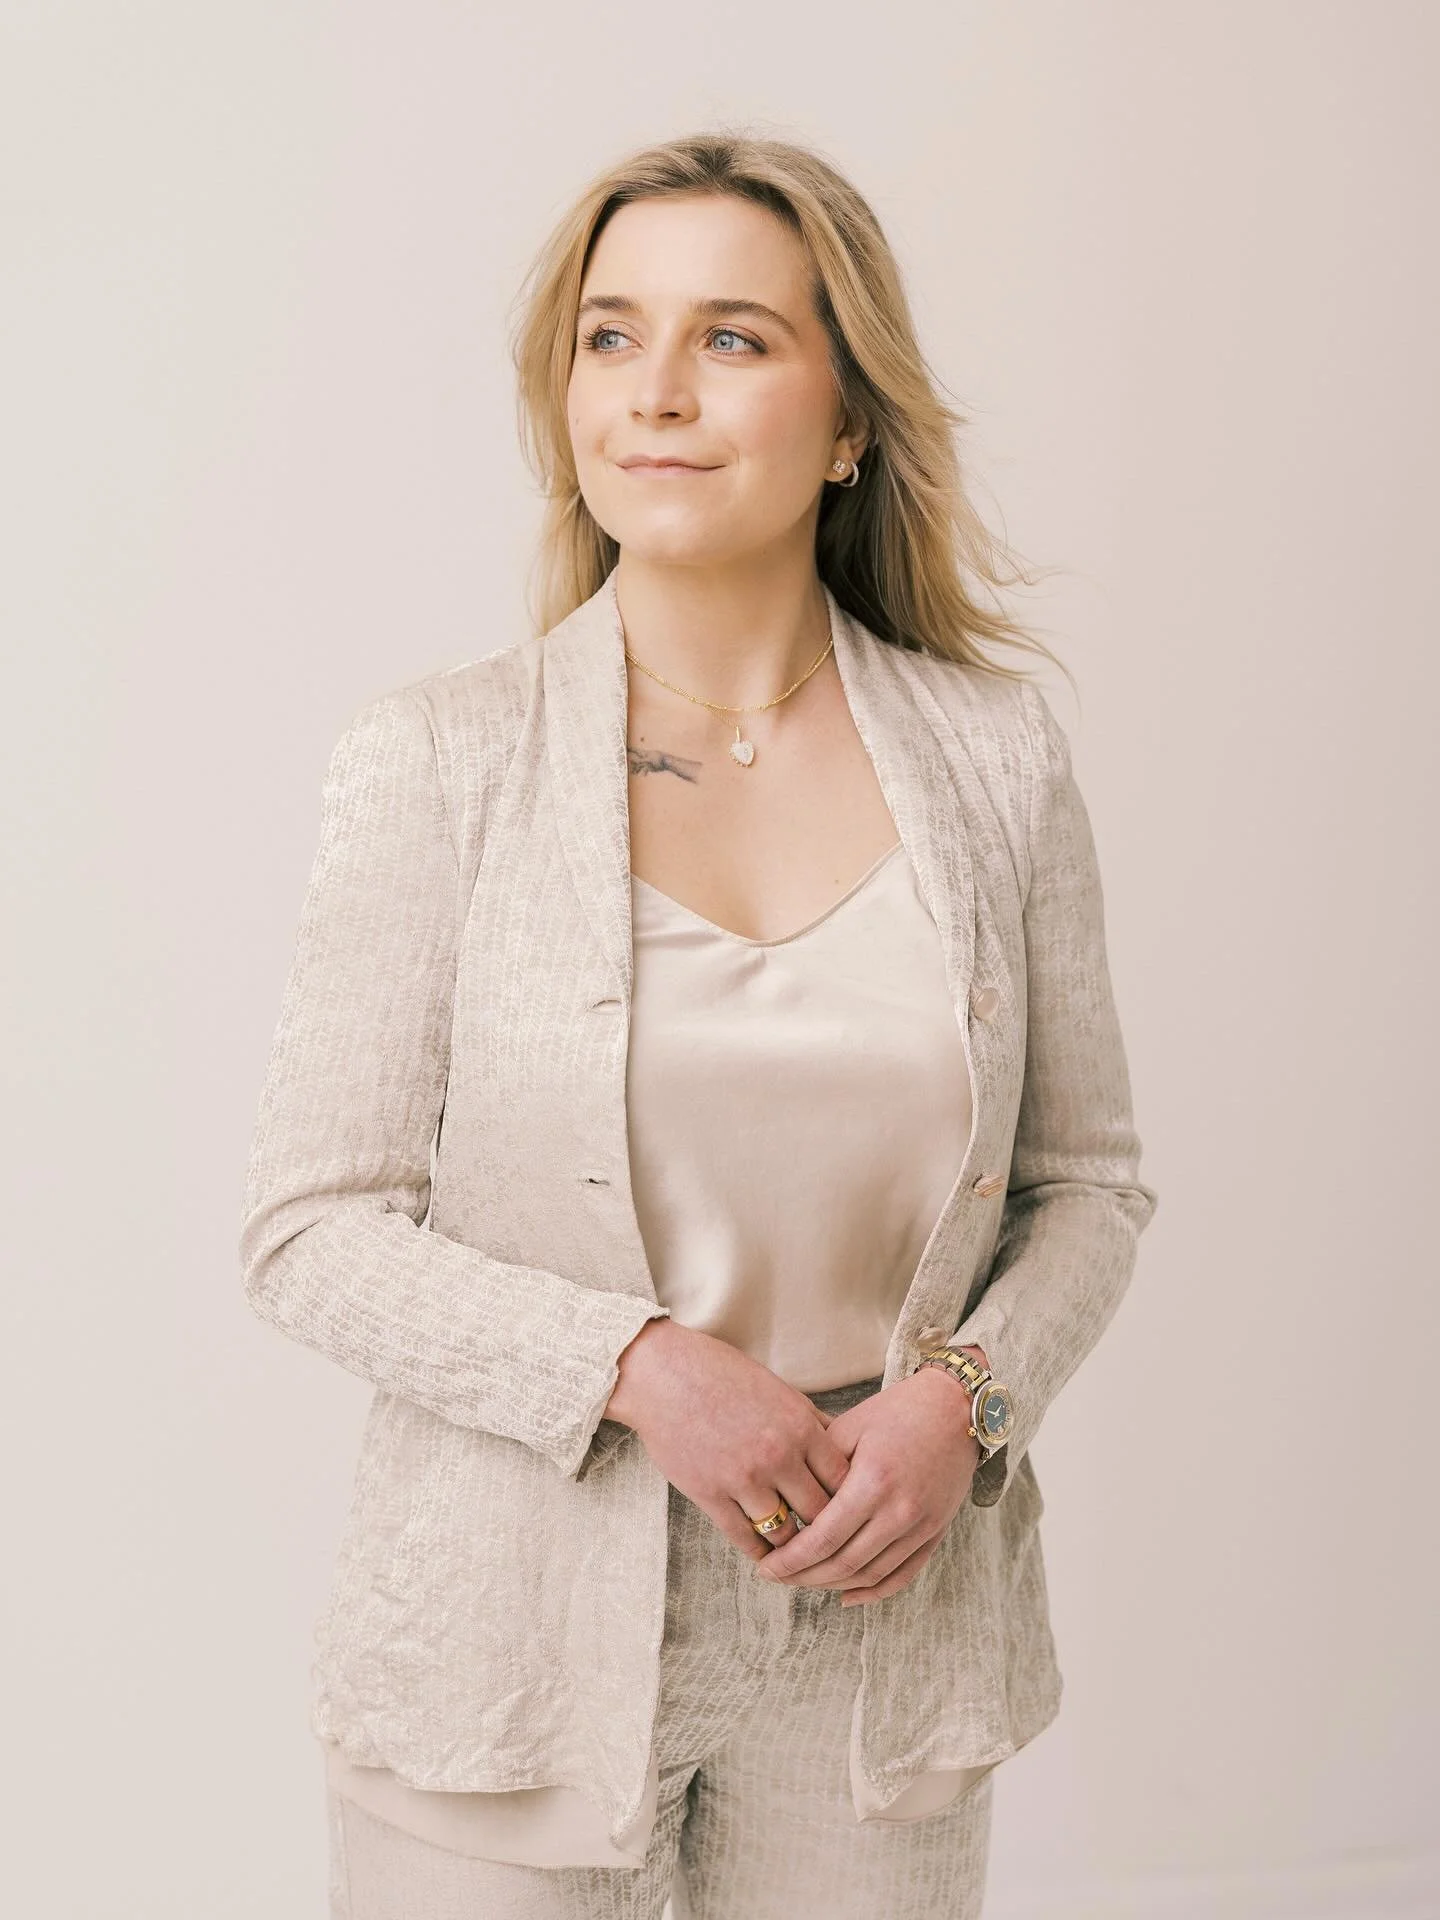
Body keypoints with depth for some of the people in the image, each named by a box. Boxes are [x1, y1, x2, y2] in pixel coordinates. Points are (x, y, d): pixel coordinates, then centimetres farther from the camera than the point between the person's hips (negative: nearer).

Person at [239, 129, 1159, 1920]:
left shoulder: (995, 758, -1)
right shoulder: (435, 761, -7)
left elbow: (1089, 1180, 7)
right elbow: (311, 1231, -7)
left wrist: (965, 1394, -11)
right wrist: (634, 1365, -19)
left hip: (879, 1627, 2)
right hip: (513, 1644, -2)